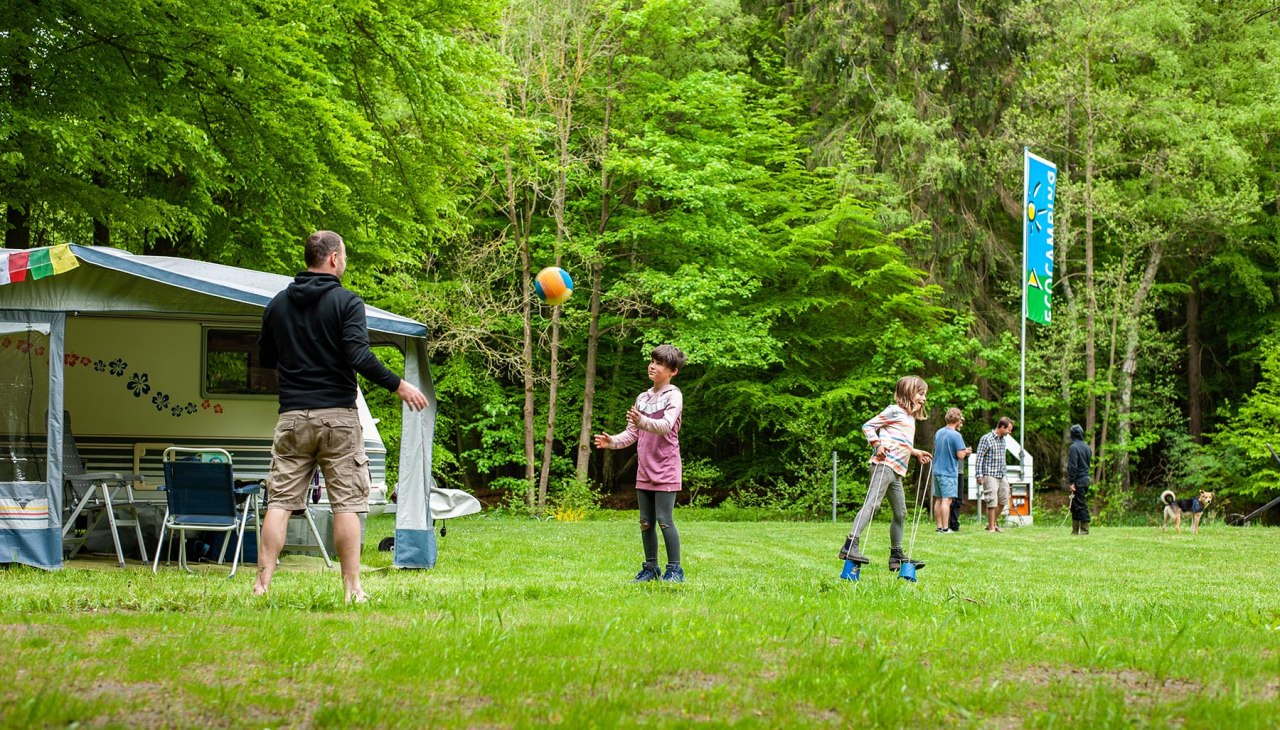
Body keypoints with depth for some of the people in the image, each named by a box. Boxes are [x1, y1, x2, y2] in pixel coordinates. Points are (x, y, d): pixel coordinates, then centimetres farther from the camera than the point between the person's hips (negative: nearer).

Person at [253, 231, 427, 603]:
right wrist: (398, 385, -7)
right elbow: (359, 357, -16)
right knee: (347, 502, 0)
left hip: (292, 417, 4)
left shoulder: (278, 304, 10)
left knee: (280, 500, 4)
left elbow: (265, 357, 19)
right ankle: (352, 588, -1)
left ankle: (262, 583, -2)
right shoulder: (346, 302, -6)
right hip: (338, 417, -4)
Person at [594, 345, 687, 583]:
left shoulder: (673, 395, -6)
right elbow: (632, 434, 16)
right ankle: (650, 568, 18)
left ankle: (674, 570, -2)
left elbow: (666, 426, -23)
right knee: (645, 522, 9)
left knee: (664, 520, -9)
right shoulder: (642, 398, 16)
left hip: (665, 470, -7)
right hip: (644, 471, 7)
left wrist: (642, 421, -41)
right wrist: (612, 441, -4)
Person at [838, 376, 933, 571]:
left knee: (900, 513, 14)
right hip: (884, 465, -10)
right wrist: (878, 445, -17)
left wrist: (916, 453, 34)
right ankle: (850, 546, -30)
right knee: (873, 503, -21)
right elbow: (868, 426, -5)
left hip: (897, 471, 10)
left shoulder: (910, 418, 25)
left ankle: (896, 555, 23)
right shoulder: (895, 411, -2)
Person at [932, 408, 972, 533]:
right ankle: (945, 528, -8)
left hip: (937, 470, 7)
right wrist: (965, 451, 8)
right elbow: (960, 455, -16)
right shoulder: (956, 435, -14)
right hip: (949, 472, -7)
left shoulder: (938, 432, 9)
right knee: (947, 500, -7)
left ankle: (939, 526, 14)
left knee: (938, 499, 10)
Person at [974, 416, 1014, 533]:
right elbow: (979, 458, -11)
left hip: (1001, 476, 8)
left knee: (1003, 500, 10)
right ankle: (991, 527, 1)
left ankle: (992, 523, 23)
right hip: (990, 475, -8)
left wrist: (1005, 474, 18)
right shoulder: (986, 439, -10)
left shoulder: (1002, 440, 13)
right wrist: (979, 475, -15)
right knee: (992, 502, -6)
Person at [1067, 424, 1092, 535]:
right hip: (1086, 479, 8)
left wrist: (1072, 482, -17)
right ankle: (1075, 530, 15)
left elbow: (1073, 466, -17)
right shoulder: (1087, 447, 13)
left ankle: (1084, 530, -7)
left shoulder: (1074, 448, -12)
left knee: (1081, 505, -6)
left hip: (1078, 481, -8)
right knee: (1075, 506, 13)